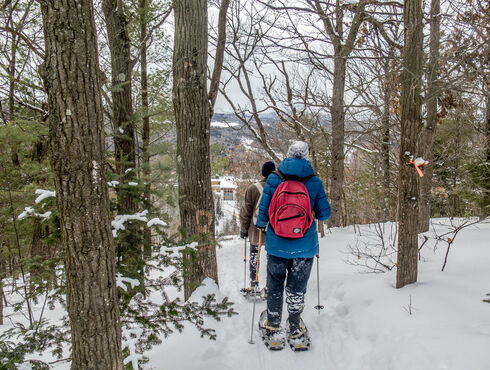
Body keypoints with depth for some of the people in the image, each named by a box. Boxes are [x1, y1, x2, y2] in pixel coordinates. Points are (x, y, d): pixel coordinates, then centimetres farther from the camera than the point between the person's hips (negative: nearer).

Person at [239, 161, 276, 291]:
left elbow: (245, 212, -3)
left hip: (256, 232, -1)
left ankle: (254, 284, 19)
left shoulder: (252, 189, -8)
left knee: (254, 257, 13)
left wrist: (243, 229, 8)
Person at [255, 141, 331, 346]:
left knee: (274, 285, 18)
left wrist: (260, 224, 15)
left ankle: (272, 323, 31)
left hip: (277, 244, 0)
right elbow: (324, 214, -1)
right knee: (297, 288, 15)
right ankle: (295, 326, 26)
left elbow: (264, 210, -5)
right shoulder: (315, 181, -6)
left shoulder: (274, 178, -8)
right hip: (304, 245, 0)